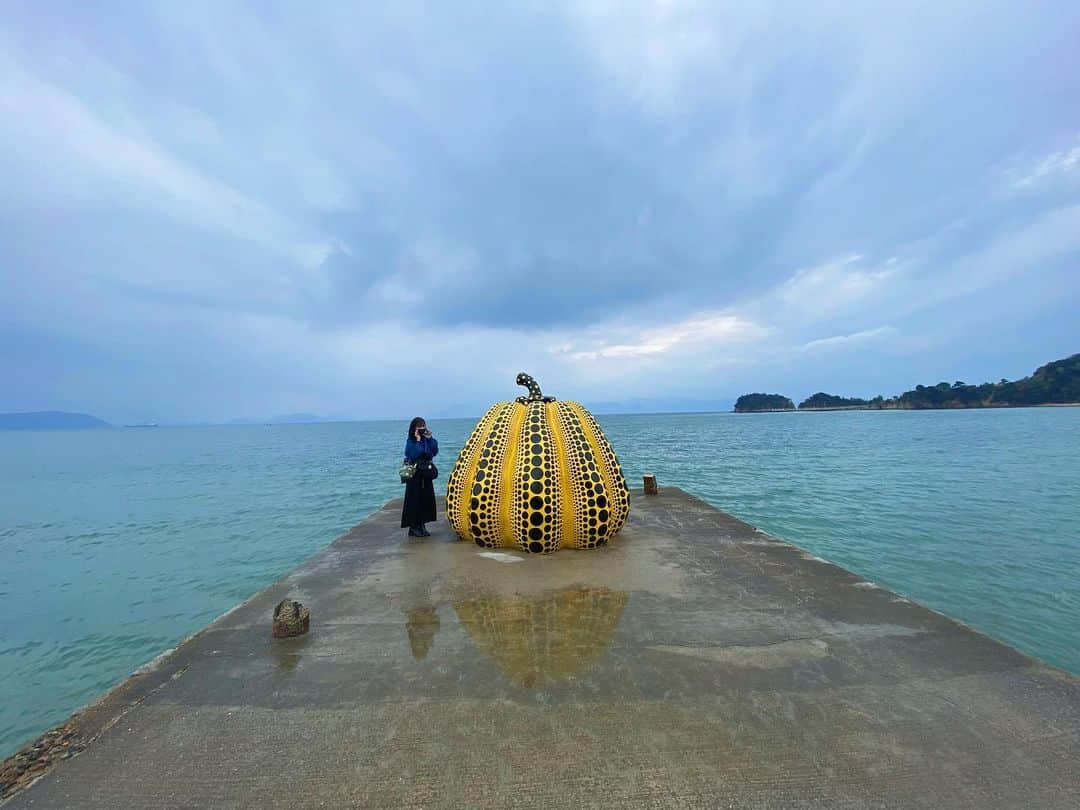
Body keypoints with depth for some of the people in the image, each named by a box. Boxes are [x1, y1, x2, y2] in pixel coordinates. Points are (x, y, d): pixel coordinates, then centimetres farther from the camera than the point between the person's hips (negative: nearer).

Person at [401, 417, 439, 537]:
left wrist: (430, 438, -9)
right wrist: (418, 440, -21)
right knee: (414, 499, -2)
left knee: (427, 499, 7)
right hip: (415, 474, -5)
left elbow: (435, 452, -3)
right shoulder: (410, 441, -8)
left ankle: (421, 525, 19)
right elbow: (413, 455, -23)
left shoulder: (427, 440, 7)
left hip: (426, 473, 5)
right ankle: (413, 527, 8)